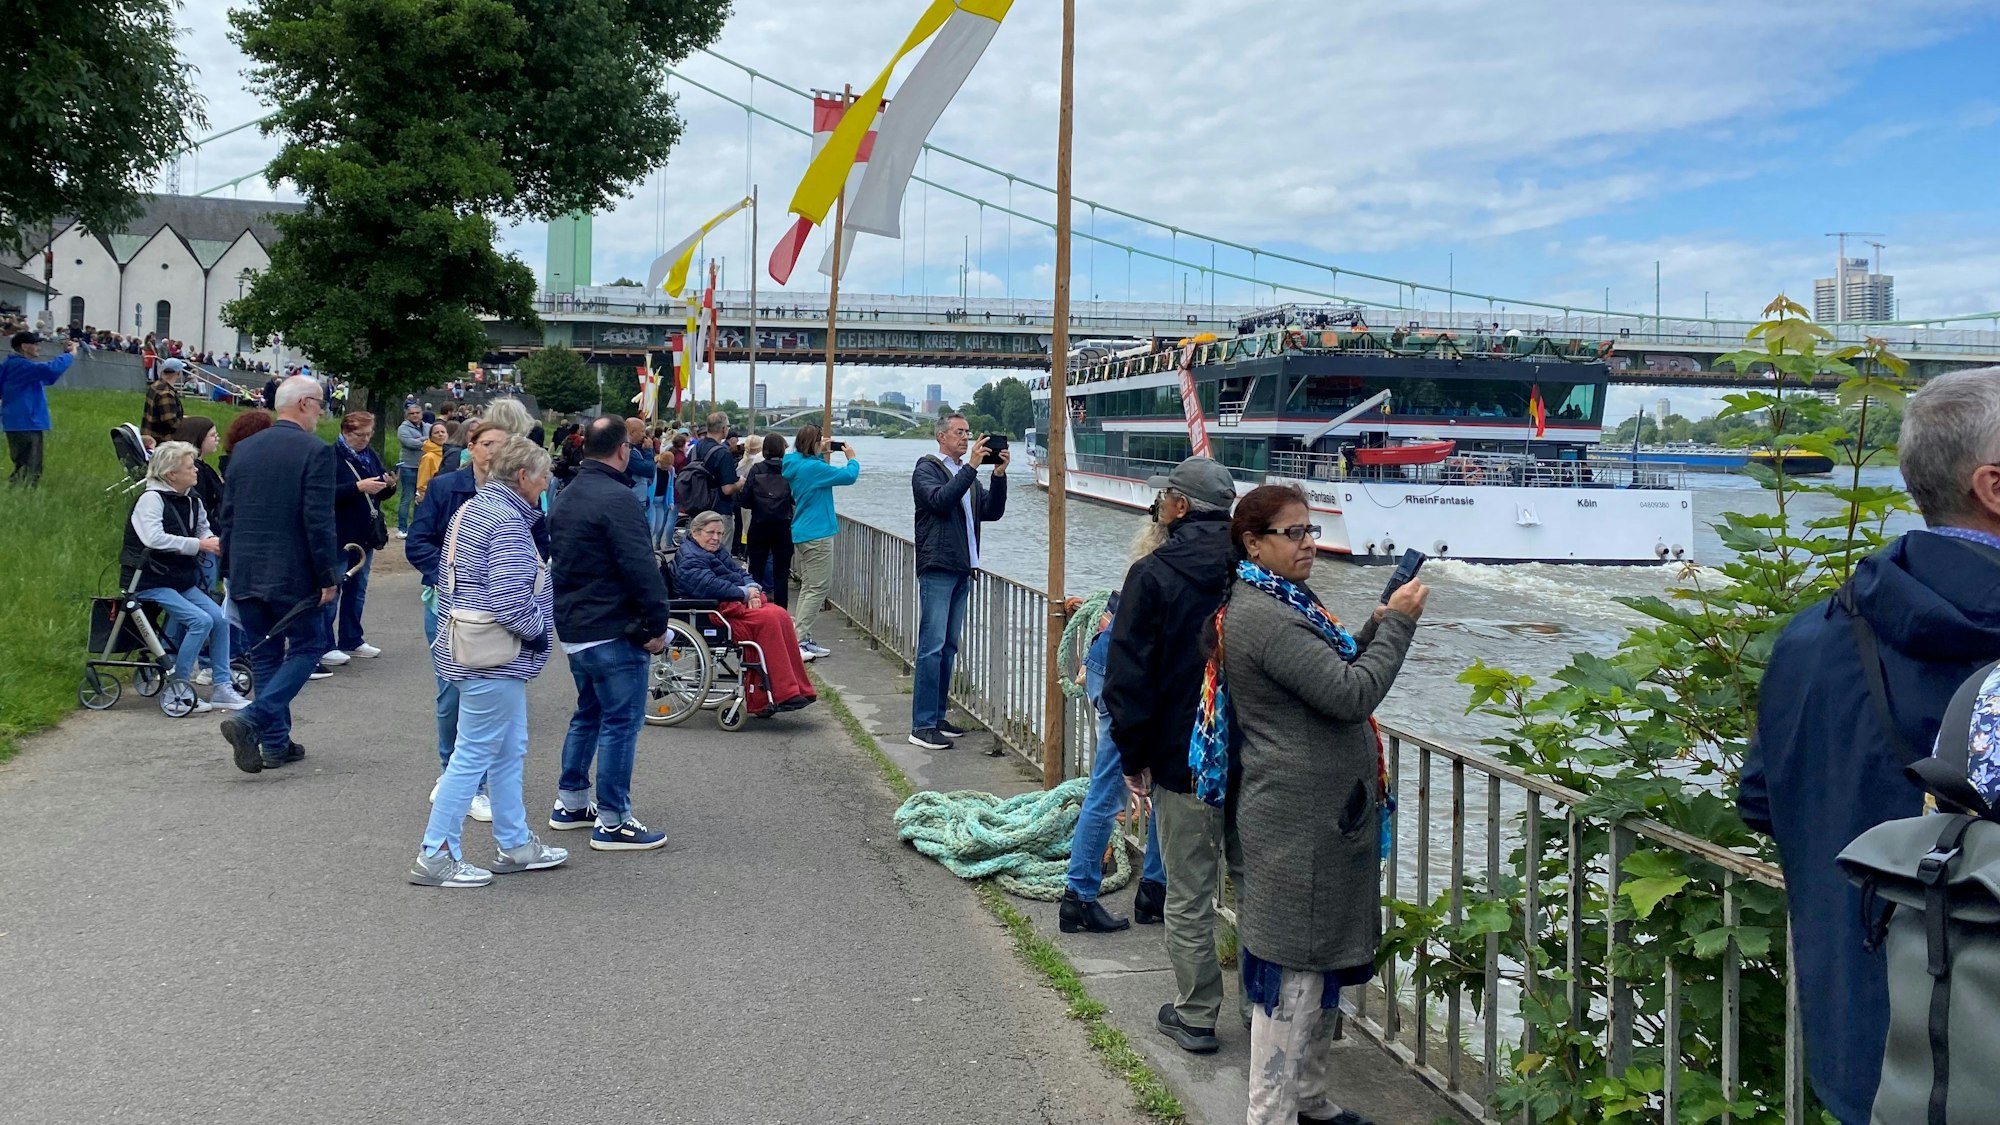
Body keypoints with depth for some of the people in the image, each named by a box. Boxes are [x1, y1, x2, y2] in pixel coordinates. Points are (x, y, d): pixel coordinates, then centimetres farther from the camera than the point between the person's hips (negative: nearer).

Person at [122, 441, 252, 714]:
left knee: (219, 618, -7)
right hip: (149, 582, -7)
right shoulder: (151, 498, -16)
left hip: (181, 580, 8)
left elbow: (203, 530, 15)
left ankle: (222, 689, 0)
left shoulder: (192, 501, 7)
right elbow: (154, 539, -29)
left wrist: (214, 541, -9)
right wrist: (199, 545, -27)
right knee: (200, 620, -22)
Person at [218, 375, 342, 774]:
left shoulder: (244, 449, 8)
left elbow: (227, 514, 10)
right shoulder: (315, 451, -12)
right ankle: (252, 719, -9)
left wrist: (231, 568, 18)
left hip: (245, 573, 6)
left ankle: (275, 744, 17)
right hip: (291, 574, -6)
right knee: (308, 645, 8)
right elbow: (319, 521, -16)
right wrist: (328, 577, -10)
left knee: (264, 654, 14)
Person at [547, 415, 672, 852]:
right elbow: (641, 567, -23)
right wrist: (656, 624, -16)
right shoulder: (616, 498, -18)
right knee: (621, 722, -3)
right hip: (614, 632, -10)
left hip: (573, 629, 10)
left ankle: (570, 803, 29)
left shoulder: (564, 498, 13)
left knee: (588, 713, 22)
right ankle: (612, 823, 0)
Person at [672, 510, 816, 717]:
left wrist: (752, 588, -6)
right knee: (768, 620, -26)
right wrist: (745, 593, -17)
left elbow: (740, 573, 17)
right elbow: (710, 586, -24)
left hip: (736, 604, 10)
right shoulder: (689, 560, -8)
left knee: (781, 616, -13)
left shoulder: (718, 551, 23)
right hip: (716, 612, -10)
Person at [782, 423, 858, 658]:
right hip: (817, 534, -10)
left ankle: (802, 637, 19)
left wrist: (822, 454, 21)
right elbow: (849, 476, -16)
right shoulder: (813, 467, -19)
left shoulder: (796, 465, 7)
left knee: (808, 586, 17)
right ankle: (801, 640, -7)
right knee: (817, 588, -5)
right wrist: (852, 458, 3)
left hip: (801, 533, 10)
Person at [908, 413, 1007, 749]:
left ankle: (936, 717, 17)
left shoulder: (968, 475, 20)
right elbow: (941, 500, -20)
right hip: (937, 569, -8)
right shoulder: (927, 469, -1)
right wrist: (971, 467, -22)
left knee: (949, 647, 11)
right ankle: (922, 726, -11)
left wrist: (999, 474, -3)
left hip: (962, 570, 8)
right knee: (932, 647, -11)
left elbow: (993, 511, 10)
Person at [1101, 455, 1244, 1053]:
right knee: (1255, 881, 18)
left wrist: (1134, 758, -3)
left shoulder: (1153, 575, -12)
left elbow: (1129, 679, -13)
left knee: (1189, 893, 7)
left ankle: (1195, 1015, 16)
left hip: (1183, 760, -5)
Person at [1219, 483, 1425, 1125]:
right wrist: (1398, 624, -13)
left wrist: (1377, 627, 5)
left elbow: (1334, 674, 20)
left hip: (1323, 814, 11)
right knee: (1292, 973, -3)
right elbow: (1351, 695, -23)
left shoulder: (1283, 602, 14)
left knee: (1322, 962, 19)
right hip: (1298, 821, -11)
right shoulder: (1262, 615, -19)